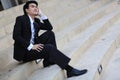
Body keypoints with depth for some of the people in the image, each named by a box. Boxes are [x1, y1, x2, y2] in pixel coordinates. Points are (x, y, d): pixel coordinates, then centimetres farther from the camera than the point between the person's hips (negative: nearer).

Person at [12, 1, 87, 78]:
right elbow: (16, 36, -17)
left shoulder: (36, 21, 14)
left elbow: (49, 28, 9)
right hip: (24, 52, -7)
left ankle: (49, 60, -11)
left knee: (50, 33, -7)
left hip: (33, 47, 7)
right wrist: (31, 46, -26)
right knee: (49, 48, -27)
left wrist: (42, 15, 1)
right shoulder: (20, 19, -6)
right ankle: (69, 69, -31)